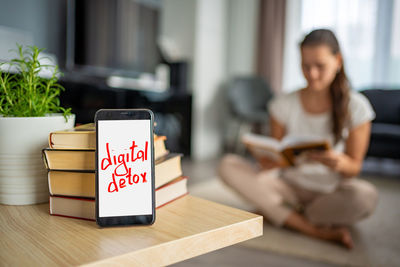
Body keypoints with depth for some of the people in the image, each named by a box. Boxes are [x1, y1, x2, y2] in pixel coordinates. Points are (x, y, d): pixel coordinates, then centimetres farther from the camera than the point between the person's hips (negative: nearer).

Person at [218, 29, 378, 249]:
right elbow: (271, 161, 1)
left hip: (329, 189, -1)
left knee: (365, 195, -36)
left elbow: (354, 167, -3)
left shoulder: (356, 106, -5)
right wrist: (268, 159, -24)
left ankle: (276, 214, -13)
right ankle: (316, 230, -22)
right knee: (228, 165, -21)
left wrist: (338, 162, -28)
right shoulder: (284, 104, -2)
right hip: (289, 186, 2)